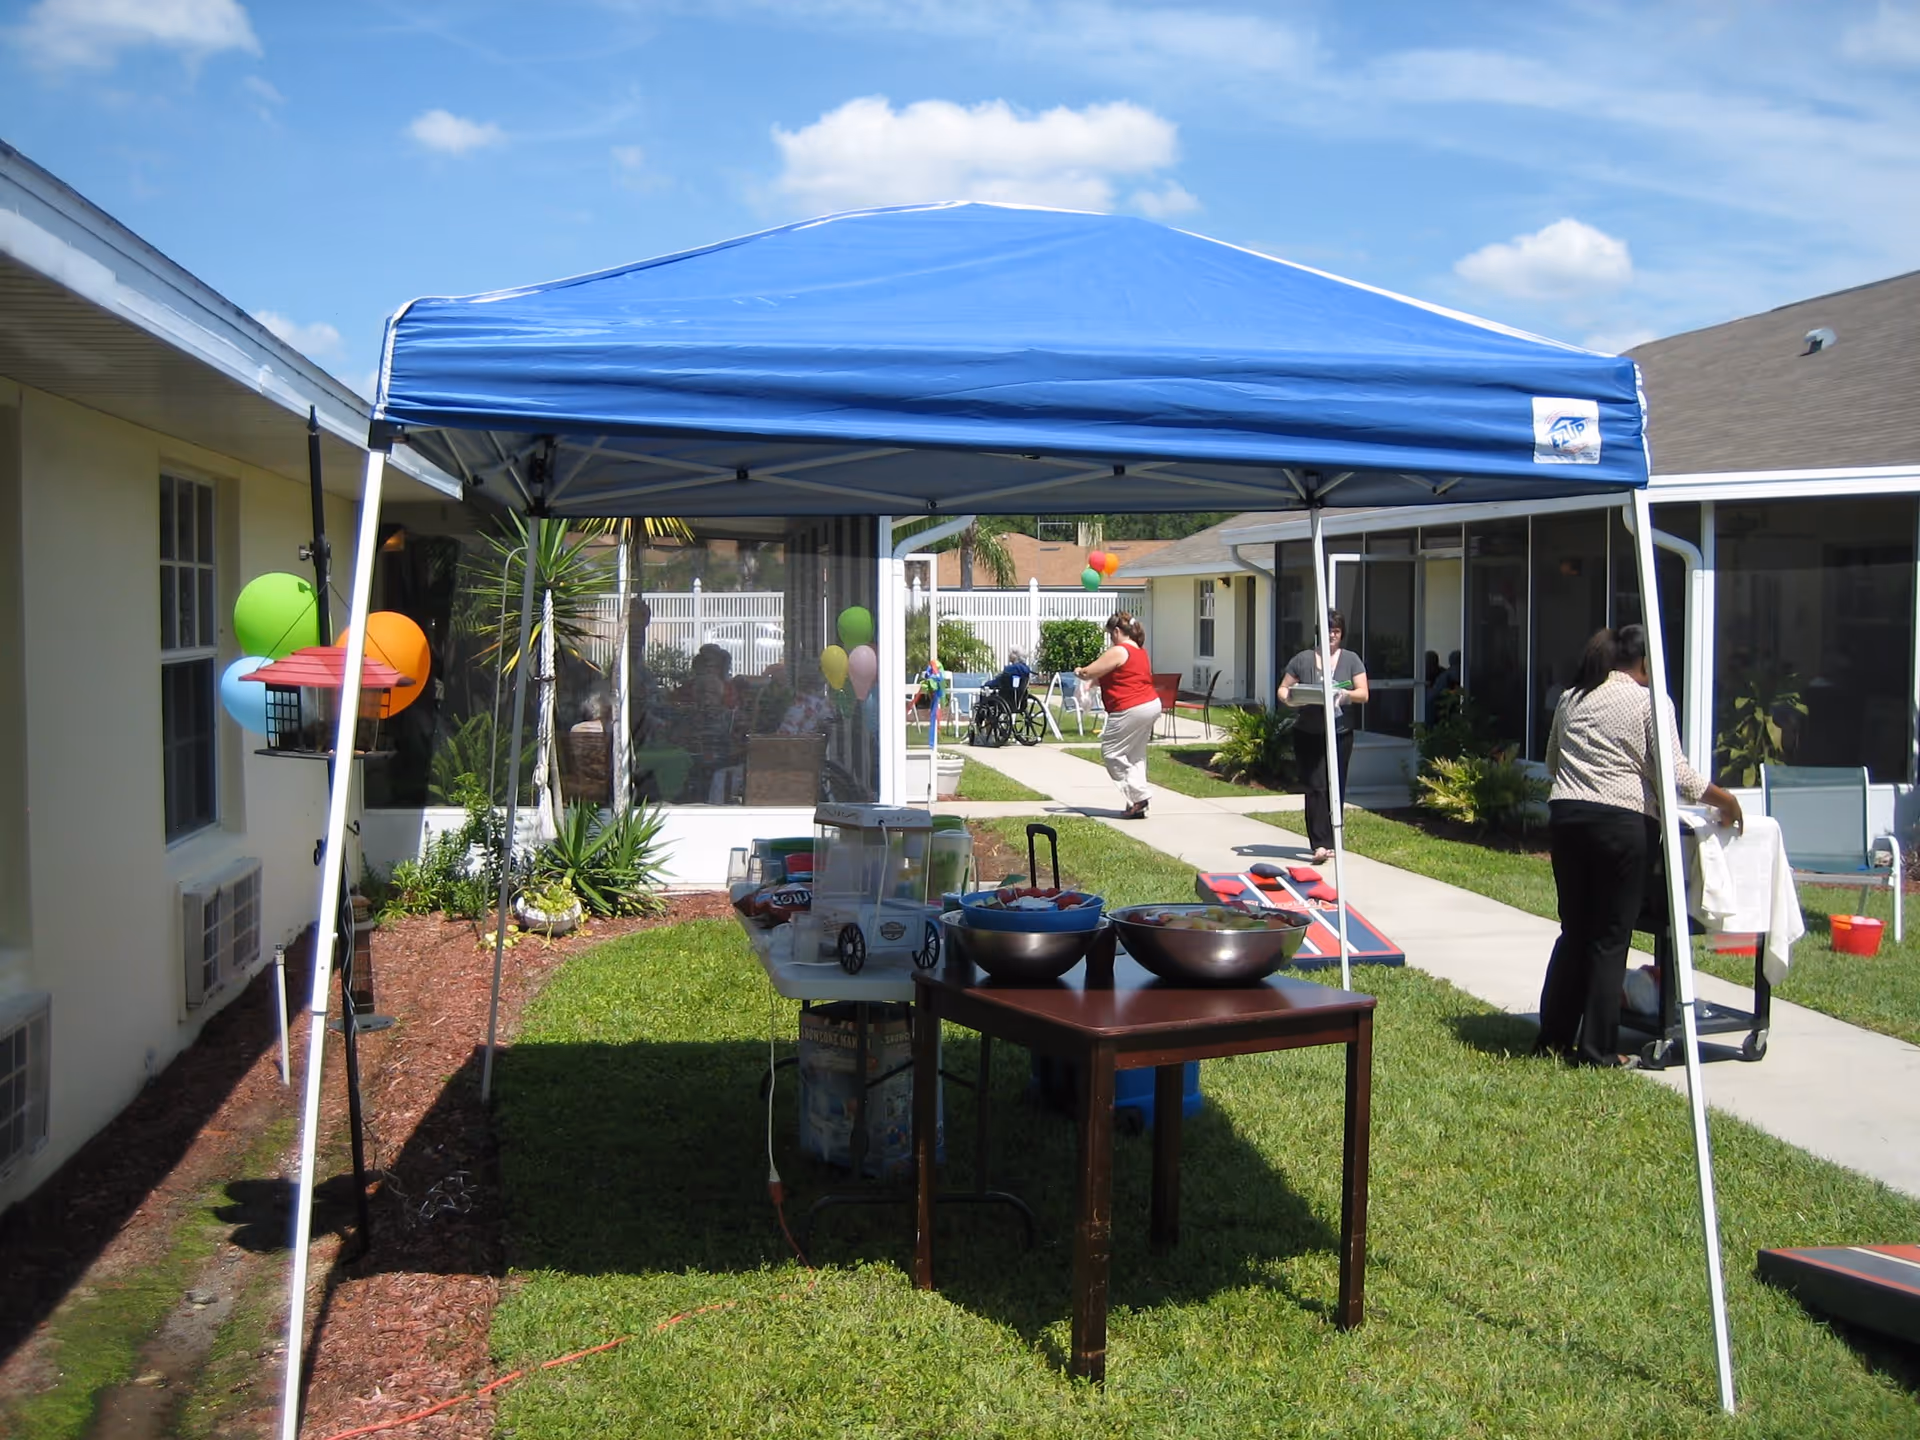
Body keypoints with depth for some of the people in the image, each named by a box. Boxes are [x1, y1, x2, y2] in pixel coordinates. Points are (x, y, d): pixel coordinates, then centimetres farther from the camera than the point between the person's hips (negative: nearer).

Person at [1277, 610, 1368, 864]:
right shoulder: (1303, 660, 3)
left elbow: (1363, 694, 1)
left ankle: (1331, 842, 18)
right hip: (1308, 735, -2)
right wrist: (1290, 698, -16)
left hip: (1340, 734, 2)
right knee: (1316, 788, -9)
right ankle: (1320, 845, -14)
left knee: (1335, 790, 7)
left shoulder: (1351, 660, 6)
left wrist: (1346, 694, -20)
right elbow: (1283, 689, 7)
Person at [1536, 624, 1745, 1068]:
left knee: (1574, 930, 14)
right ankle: (1597, 1050, 6)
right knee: (1610, 939, 1)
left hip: (1565, 816, 5)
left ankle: (1553, 1038, 18)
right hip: (1623, 824, -5)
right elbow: (1675, 771, -7)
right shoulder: (1650, 701, -2)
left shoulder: (1572, 698, 15)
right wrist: (1723, 799, 5)